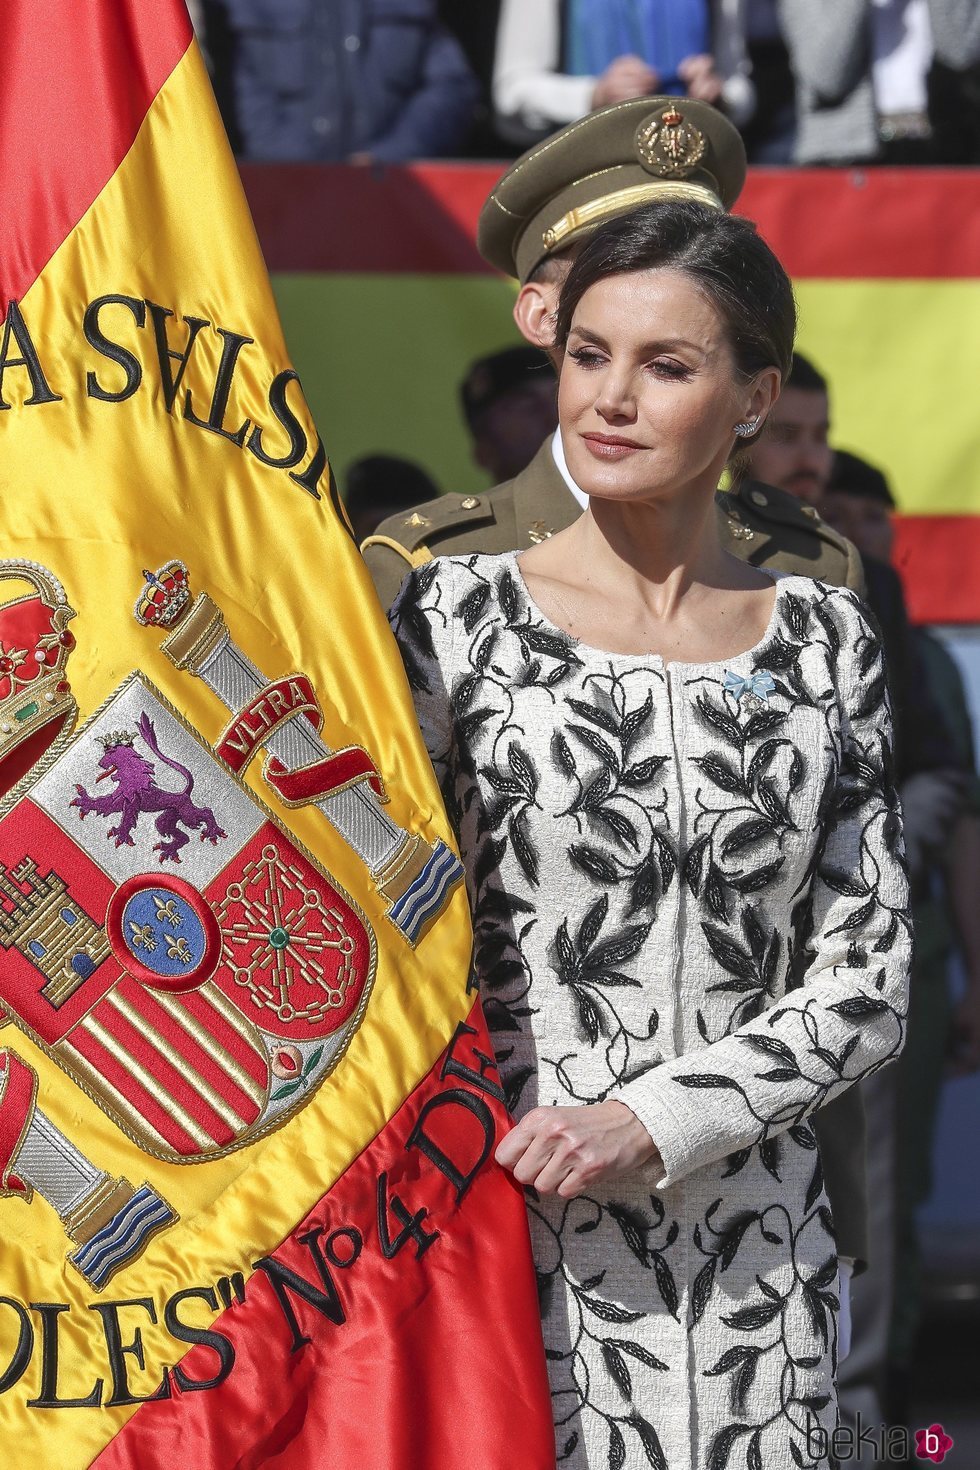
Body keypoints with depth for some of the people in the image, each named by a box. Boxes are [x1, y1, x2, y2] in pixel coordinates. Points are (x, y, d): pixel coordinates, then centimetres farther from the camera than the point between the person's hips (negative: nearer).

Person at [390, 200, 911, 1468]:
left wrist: (651, 1121, -10)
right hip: (515, 1221, -2)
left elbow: (868, 982, 2)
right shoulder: (460, 615, 0)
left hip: (752, 1251, 2)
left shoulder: (824, 639, 6)